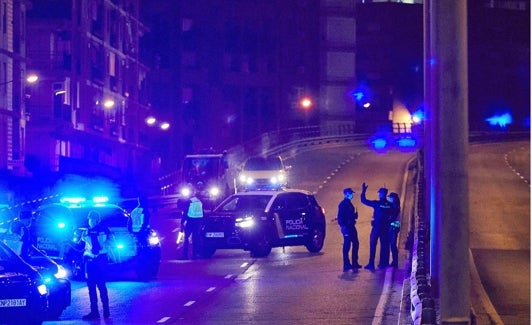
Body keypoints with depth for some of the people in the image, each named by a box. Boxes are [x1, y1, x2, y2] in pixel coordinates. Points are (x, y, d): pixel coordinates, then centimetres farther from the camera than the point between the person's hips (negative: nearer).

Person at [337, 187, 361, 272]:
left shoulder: (349, 204, 17)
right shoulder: (343, 204, -11)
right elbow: (340, 217, -17)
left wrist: (355, 215, 6)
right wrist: (343, 226, -23)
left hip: (351, 227, 10)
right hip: (346, 227, -10)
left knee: (355, 244, 11)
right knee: (347, 245, -7)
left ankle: (355, 263, 17)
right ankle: (346, 264, -4)